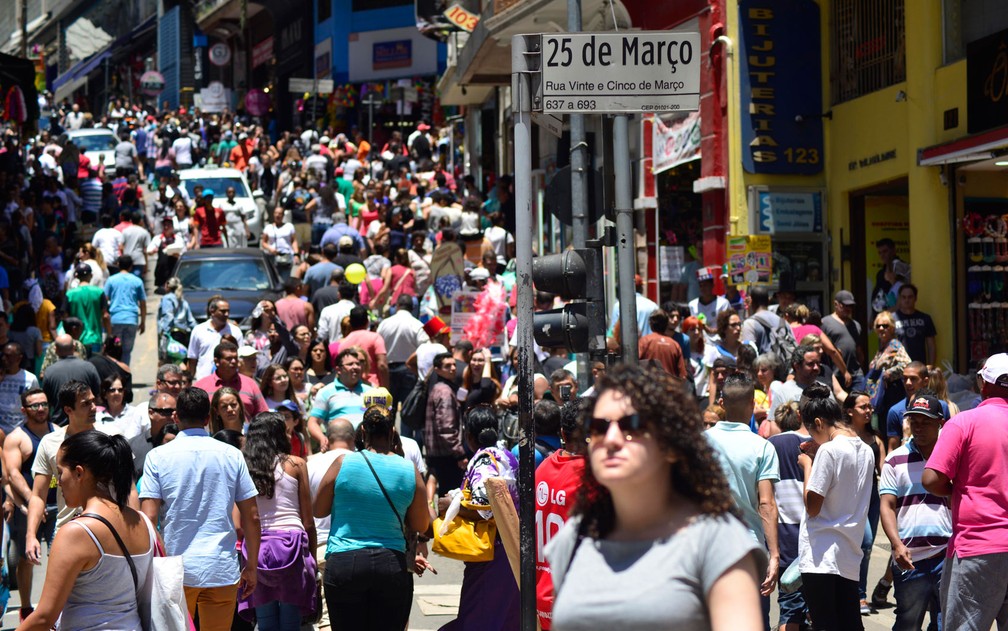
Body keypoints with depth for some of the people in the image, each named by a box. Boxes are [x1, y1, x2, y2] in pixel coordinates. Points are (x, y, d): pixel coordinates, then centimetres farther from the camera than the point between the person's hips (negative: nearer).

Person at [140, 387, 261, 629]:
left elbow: (149, 516, -7)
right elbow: (252, 516, 4)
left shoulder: (158, 456, -1)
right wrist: (251, 567, 13)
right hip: (222, 570, 1)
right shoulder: (231, 455, 4)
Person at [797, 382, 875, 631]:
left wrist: (807, 465, -1)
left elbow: (812, 506, -12)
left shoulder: (829, 450, -13)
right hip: (851, 557, 7)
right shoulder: (866, 451, 11)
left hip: (820, 557, -7)